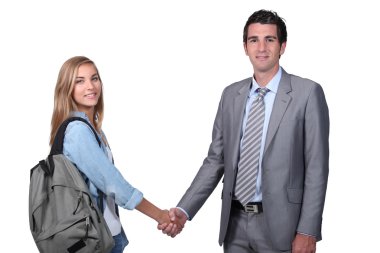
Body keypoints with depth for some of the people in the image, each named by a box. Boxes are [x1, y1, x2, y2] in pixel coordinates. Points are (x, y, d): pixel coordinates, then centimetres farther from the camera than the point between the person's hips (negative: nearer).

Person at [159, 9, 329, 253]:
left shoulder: (307, 93, -6)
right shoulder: (231, 94, 7)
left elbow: (316, 167, -8)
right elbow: (216, 160, 7)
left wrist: (307, 231, -12)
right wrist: (184, 210, -3)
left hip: (279, 223, -4)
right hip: (235, 221, 4)